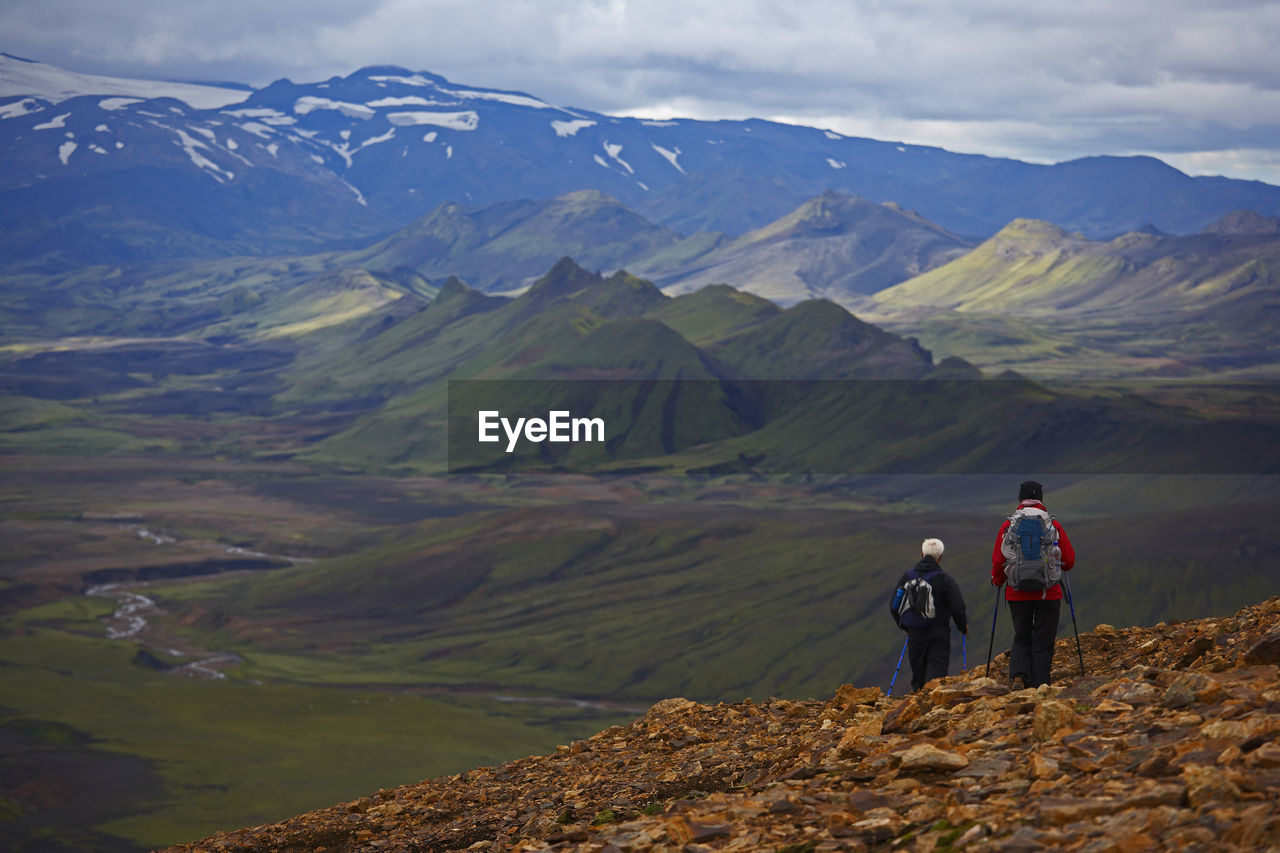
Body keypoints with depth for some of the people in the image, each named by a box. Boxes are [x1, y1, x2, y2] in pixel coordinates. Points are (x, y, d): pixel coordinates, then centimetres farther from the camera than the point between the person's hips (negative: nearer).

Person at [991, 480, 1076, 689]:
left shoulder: (1008, 525, 0)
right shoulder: (1054, 525, -1)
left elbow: (998, 561, 1)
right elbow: (1069, 560, 3)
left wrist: (997, 582, 20)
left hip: (1017, 593, 1)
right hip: (1049, 593, -1)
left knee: (1021, 639, 15)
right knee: (1043, 643, 6)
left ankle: (1018, 677, -6)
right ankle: (1039, 686, 1)